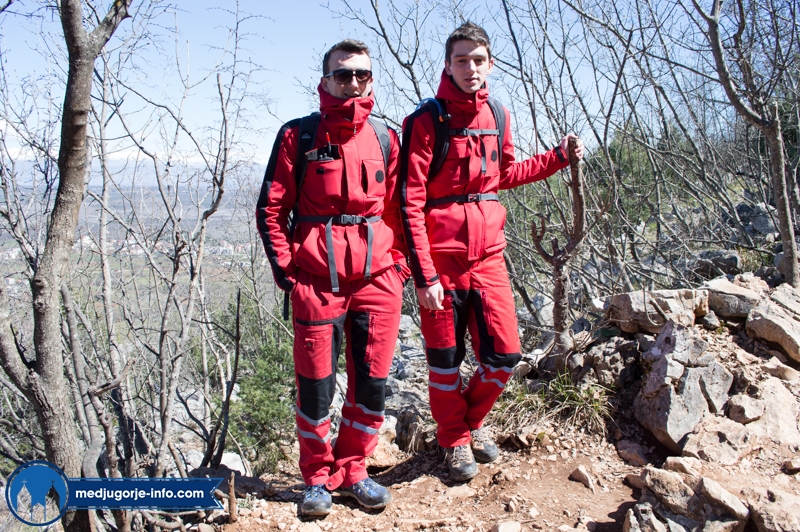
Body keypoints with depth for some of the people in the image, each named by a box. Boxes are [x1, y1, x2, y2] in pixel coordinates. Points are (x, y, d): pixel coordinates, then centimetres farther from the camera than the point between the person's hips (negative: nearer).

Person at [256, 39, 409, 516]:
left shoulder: (387, 138, 10)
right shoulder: (298, 136, 2)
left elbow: (399, 208, 14)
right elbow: (271, 208, 2)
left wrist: (400, 263, 7)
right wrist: (284, 267, -4)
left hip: (377, 279, 3)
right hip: (317, 280, -2)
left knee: (372, 381, 7)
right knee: (315, 383, 5)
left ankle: (353, 471, 26)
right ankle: (318, 477, 24)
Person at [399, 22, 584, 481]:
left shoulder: (498, 115, 8)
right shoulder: (426, 121, -9)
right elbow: (411, 202, -13)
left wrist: (558, 158, 15)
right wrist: (425, 273, -17)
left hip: (488, 253, 5)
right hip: (442, 254, -4)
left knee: (504, 354, 4)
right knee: (446, 357, 7)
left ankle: (473, 420, 32)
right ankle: (455, 439, 29)